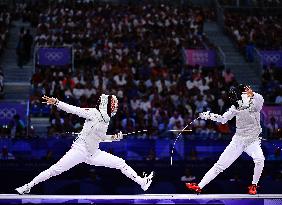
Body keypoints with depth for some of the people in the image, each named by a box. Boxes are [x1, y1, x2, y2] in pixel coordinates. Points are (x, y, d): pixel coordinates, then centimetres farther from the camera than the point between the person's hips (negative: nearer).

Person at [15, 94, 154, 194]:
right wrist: (56, 102, -28)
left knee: (120, 163, 1)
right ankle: (28, 186, -7)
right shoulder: (94, 113, -11)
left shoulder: (105, 119, 11)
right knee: (56, 170, -14)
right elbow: (74, 110, -18)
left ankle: (142, 182, 6)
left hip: (93, 154, 7)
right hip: (80, 149, -7)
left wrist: (114, 137, 13)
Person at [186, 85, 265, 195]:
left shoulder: (255, 104, -14)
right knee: (220, 165, 1)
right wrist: (209, 116, -20)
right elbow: (223, 119, -2)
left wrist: (253, 95, -61)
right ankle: (199, 186, 8)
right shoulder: (236, 107, -3)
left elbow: (260, 100, -38)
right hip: (238, 140, 3)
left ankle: (254, 185, -9)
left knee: (259, 160, -32)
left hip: (253, 141, -3)